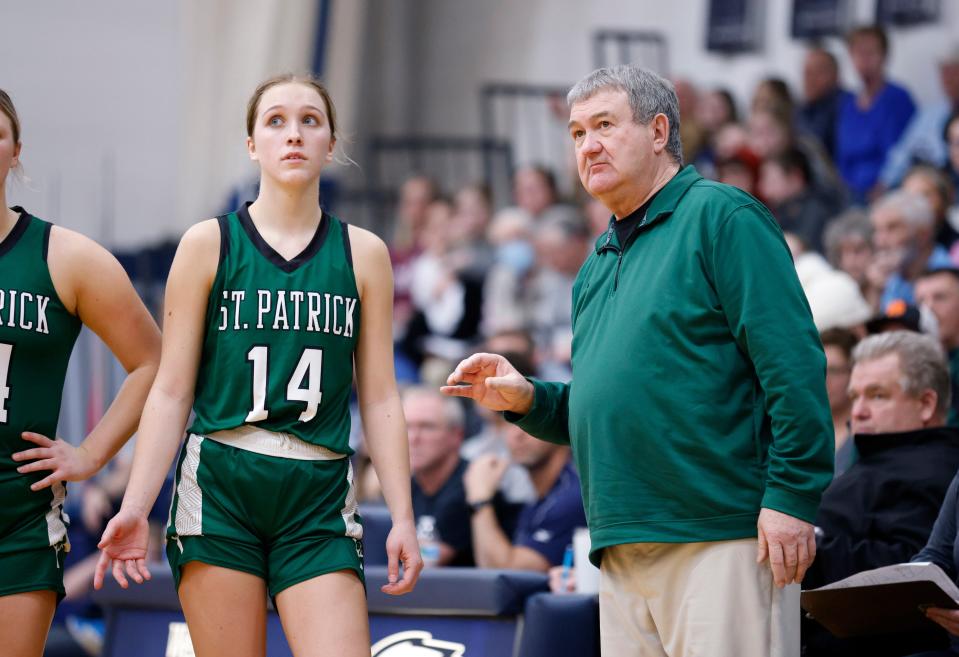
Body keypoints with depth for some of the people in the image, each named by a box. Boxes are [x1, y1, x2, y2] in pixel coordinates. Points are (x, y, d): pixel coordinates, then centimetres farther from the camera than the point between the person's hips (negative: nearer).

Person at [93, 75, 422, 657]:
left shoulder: (363, 254, 9)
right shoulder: (209, 244, 4)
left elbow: (380, 397, 9)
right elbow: (171, 390, 2)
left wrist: (403, 517, 3)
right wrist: (135, 507, -6)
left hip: (319, 498, 1)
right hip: (219, 486, -1)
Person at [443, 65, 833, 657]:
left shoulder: (722, 218, -3)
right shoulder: (598, 266, 22)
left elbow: (794, 363, -12)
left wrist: (792, 496, -18)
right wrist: (526, 400, 8)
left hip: (721, 542, -8)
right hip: (621, 554, 8)